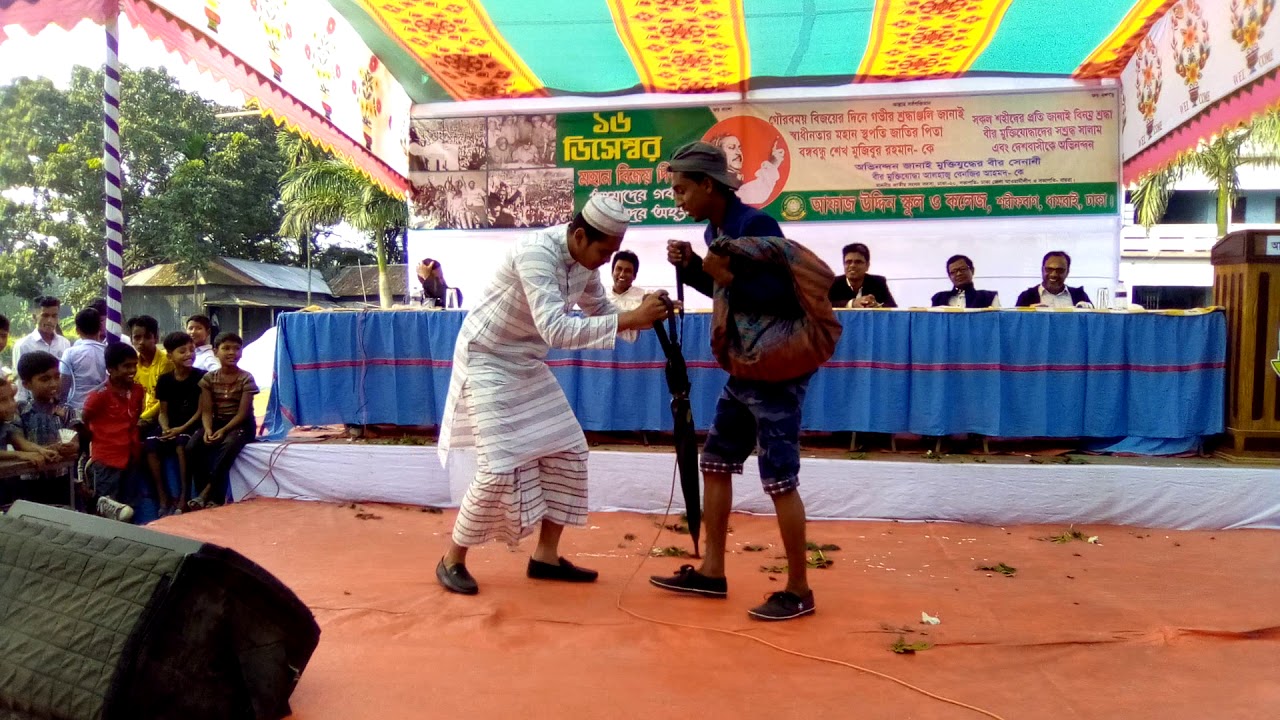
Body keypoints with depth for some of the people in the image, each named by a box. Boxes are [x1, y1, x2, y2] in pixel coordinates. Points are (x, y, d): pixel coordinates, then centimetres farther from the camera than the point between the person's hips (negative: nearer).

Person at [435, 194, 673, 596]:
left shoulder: (583, 261, -5)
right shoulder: (537, 252, -30)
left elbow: (600, 311, 9)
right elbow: (555, 330, -40)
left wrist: (644, 315, -11)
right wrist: (629, 320, -41)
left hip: (527, 362, 9)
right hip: (486, 358, -8)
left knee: (568, 451, 5)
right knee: (500, 467, -14)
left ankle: (546, 556, 16)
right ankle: (452, 560, 7)